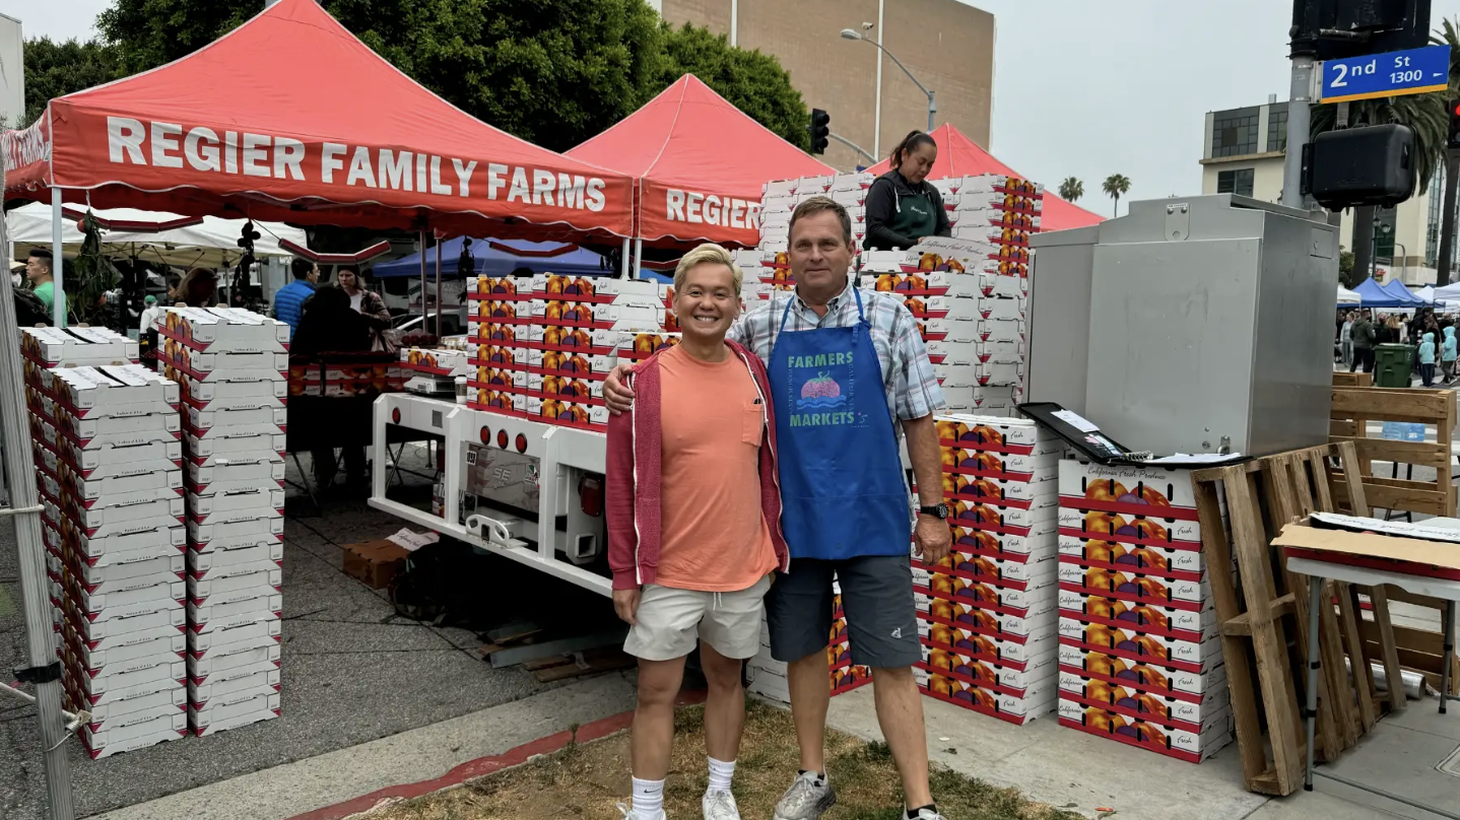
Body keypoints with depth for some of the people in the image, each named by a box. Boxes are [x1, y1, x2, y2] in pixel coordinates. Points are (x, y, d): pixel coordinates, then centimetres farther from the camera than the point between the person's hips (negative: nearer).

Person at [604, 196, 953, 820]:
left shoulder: (889, 320, -1)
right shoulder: (759, 326, 3)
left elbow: (918, 419, 2)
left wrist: (932, 510, 0)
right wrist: (625, 380, -7)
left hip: (873, 522, -2)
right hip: (792, 523, 2)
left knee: (891, 661, 2)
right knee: (802, 652, 15)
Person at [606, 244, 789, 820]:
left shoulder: (753, 372, 1)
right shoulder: (646, 381, -10)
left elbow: (767, 466, 10)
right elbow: (623, 484, -7)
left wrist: (775, 547, 11)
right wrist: (625, 573, -7)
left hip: (744, 568, 4)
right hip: (669, 572, -3)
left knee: (726, 677, 18)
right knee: (657, 690, 6)